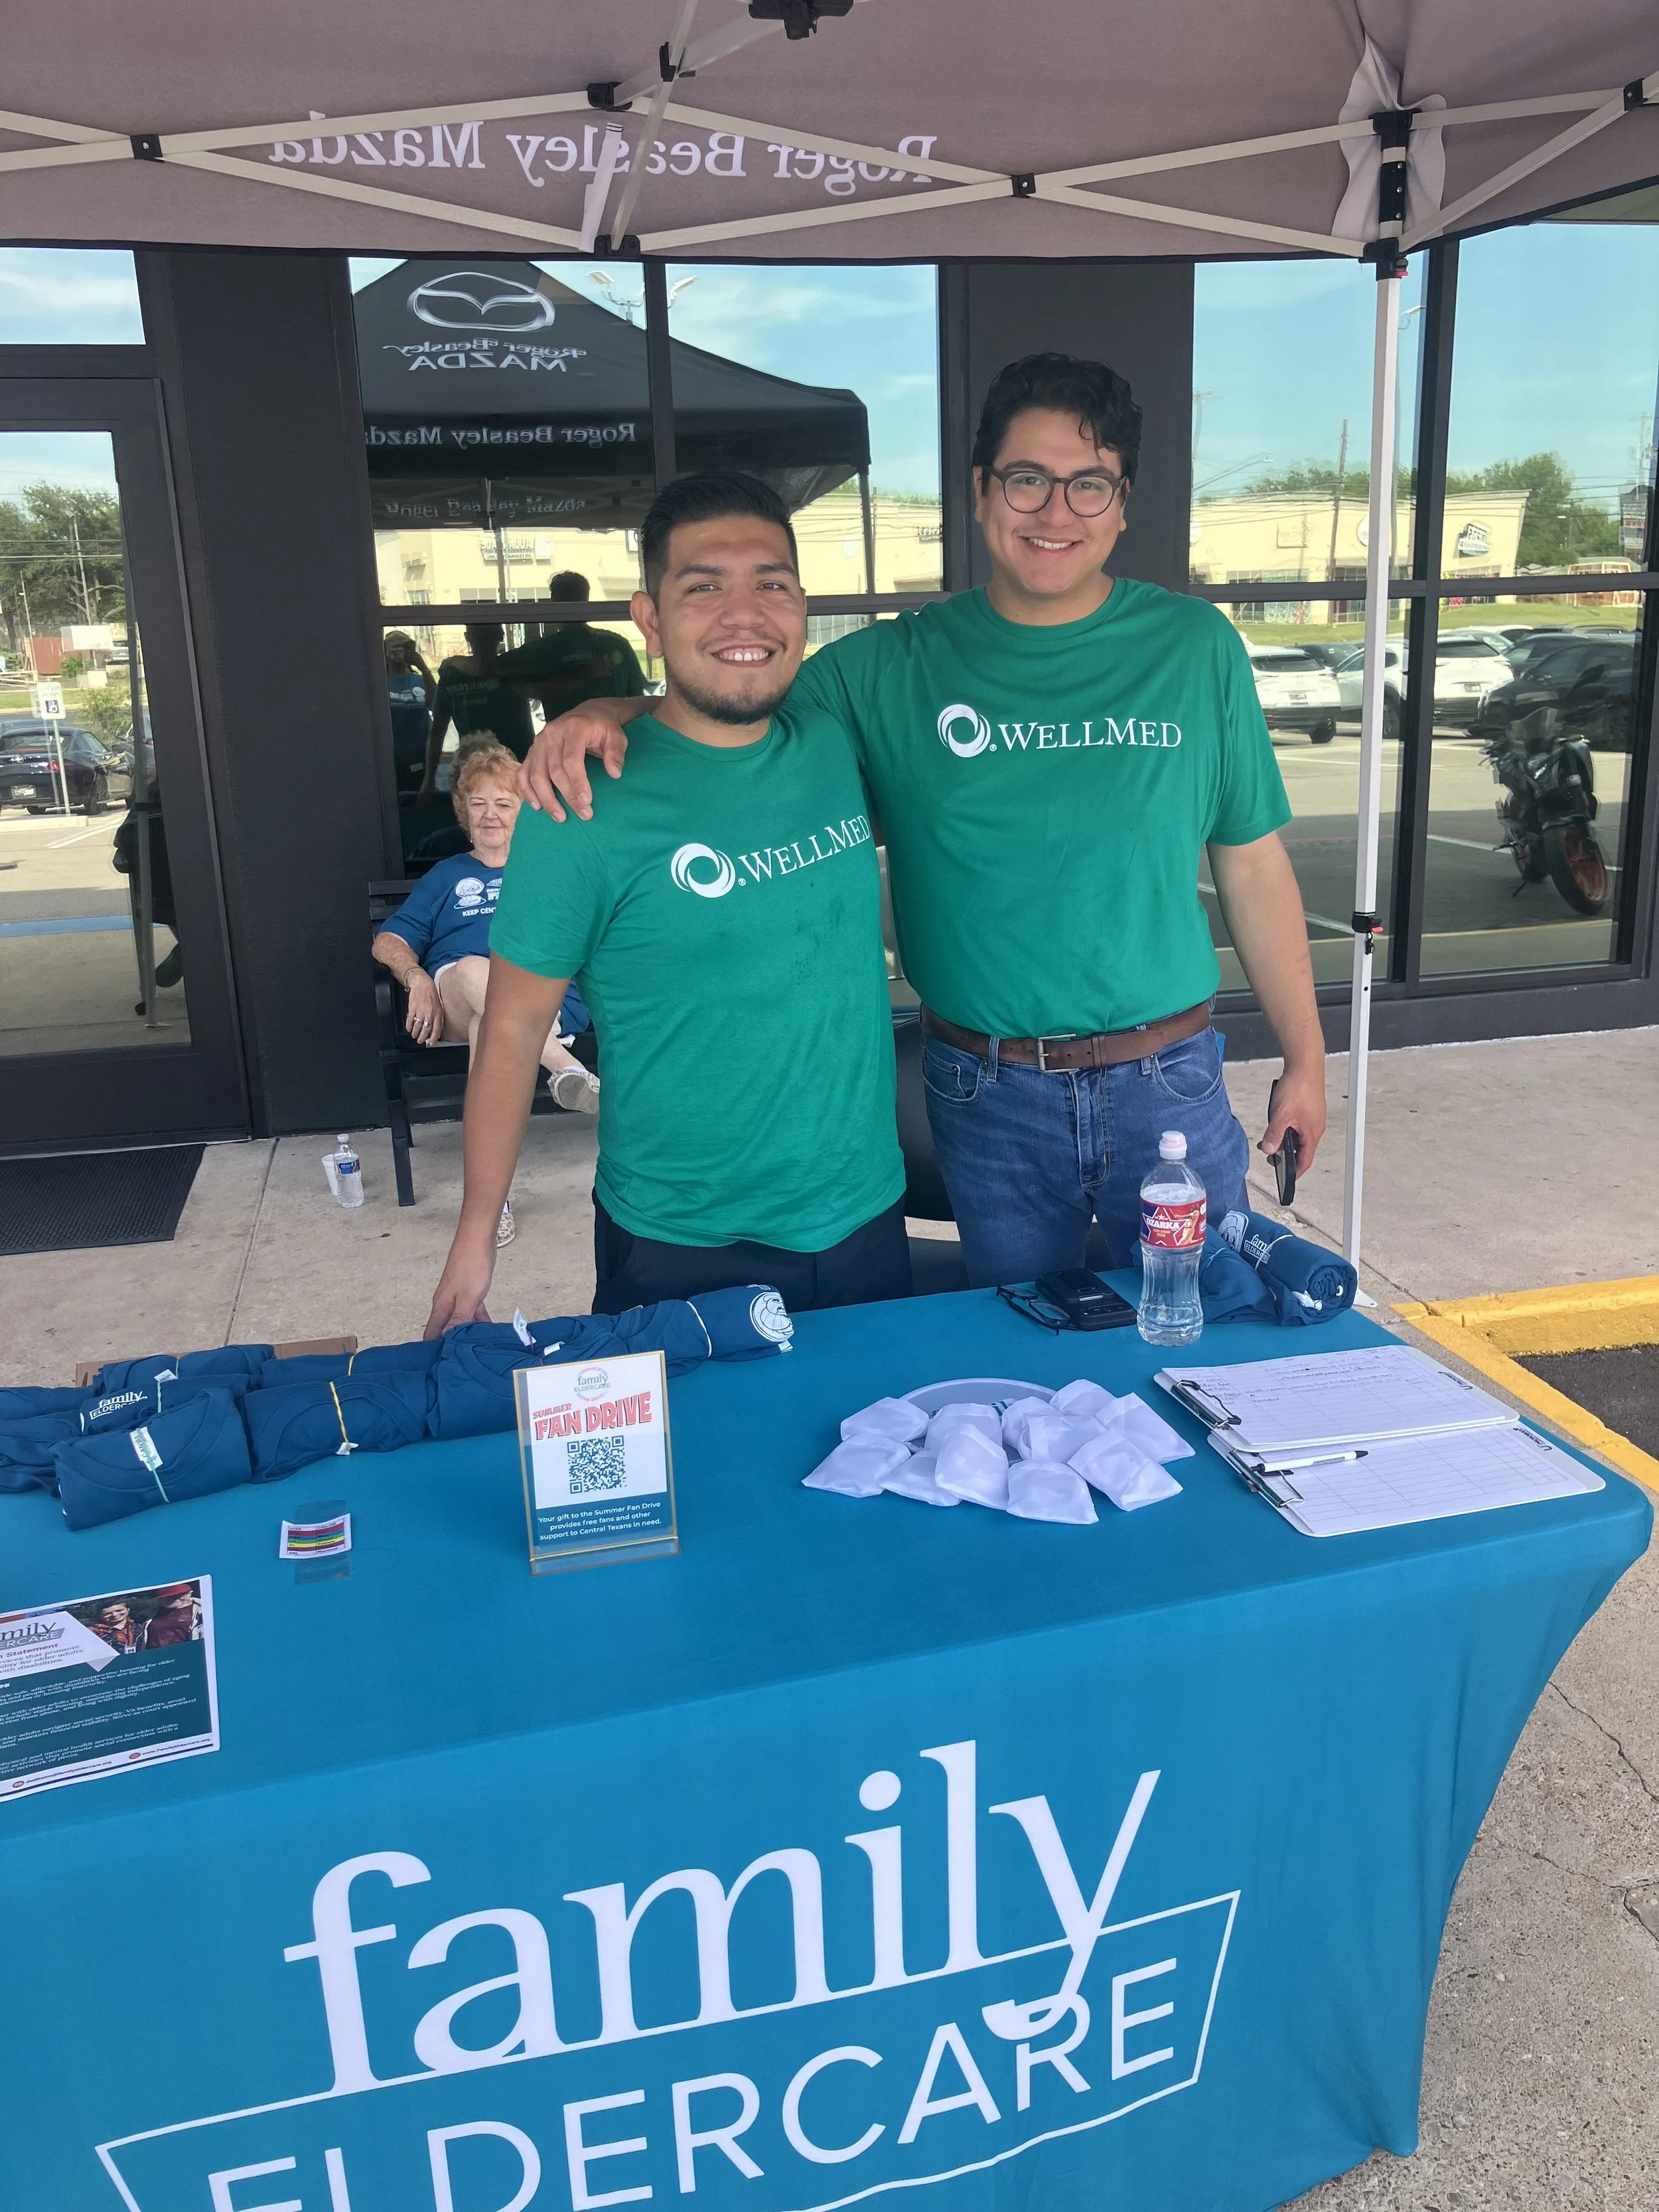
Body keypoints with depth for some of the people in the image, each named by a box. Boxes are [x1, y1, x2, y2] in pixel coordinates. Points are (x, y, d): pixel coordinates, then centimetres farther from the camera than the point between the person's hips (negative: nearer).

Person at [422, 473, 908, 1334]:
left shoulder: (833, 746, -1)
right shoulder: (588, 803, -16)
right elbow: (514, 1027, -11)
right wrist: (474, 1240, -8)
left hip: (865, 1221, 5)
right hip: (678, 1254, -4)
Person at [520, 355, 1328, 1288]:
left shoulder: (1197, 648, -1)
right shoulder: (893, 669, -3)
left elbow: (1254, 866, 3)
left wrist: (1307, 1057, 5)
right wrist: (603, 712, -18)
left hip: (1167, 1080, 1)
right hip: (988, 1097, 0)